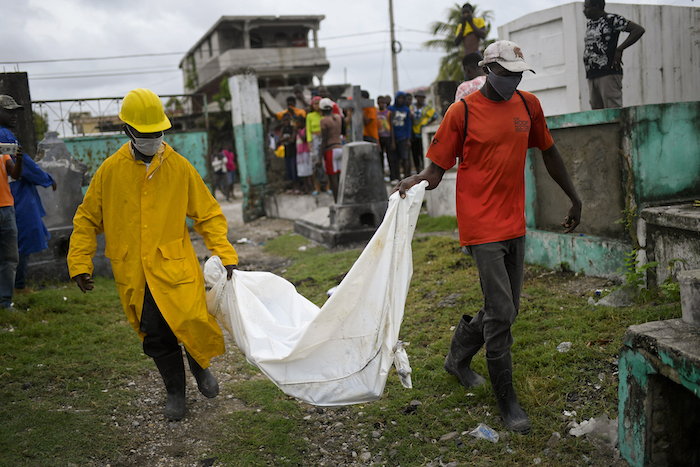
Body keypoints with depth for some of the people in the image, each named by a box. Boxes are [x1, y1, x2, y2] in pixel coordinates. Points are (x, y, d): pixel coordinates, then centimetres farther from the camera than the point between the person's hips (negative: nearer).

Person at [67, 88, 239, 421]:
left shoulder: (180, 167, -2)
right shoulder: (110, 170, 0)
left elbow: (208, 214, 4)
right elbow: (87, 219, 10)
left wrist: (225, 253, -5)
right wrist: (80, 263, 4)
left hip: (175, 268, -1)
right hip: (133, 274, 1)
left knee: (192, 323, -12)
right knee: (155, 337, 5)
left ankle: (199, 364, 24)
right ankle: (175, 391, 30)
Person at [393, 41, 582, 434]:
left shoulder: (529, 105, 10)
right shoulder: (462, 112, -6)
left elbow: (550, 153, 21)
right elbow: (438, 168, -5)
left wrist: (575, 198, 24)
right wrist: (415, 181, -27)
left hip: (516, 224, 7)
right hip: (482, 225, -6)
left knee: (508, 310, 15)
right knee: (501, 313, -6)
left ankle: (459, 357, 39)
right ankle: (507, 399, 10)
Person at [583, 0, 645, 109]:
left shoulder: (612, 19, -2)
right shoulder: (589, 23, 20)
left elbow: (639, 30, -7)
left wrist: (619, 50, -11)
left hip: (608, 73, -7)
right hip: (591, 75, 8)